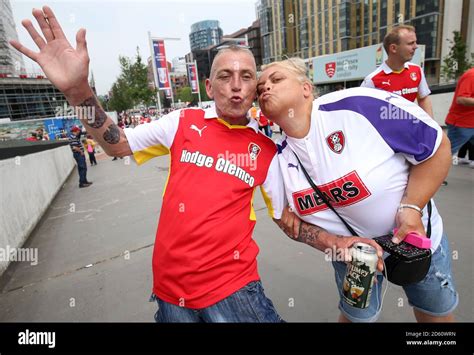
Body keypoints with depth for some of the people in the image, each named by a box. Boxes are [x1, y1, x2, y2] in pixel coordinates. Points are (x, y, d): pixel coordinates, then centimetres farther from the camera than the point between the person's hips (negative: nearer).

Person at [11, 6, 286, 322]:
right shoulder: (183, 122, -1)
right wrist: (77, 89, -9)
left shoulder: (266, 150, -2)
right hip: (171, 286, 2)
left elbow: (286, 218, 6)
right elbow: (118, 144, 3)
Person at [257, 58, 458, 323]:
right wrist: (333, 243, -19)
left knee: (439, 311, 23)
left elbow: (438, 146, -18)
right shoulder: (279, 160, -15)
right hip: (350, 249, 2)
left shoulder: (359, 105, -28)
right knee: (358, 315, 19)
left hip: (418, 235, -1)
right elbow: (290, 218, -4)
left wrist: (411, 208, -24)